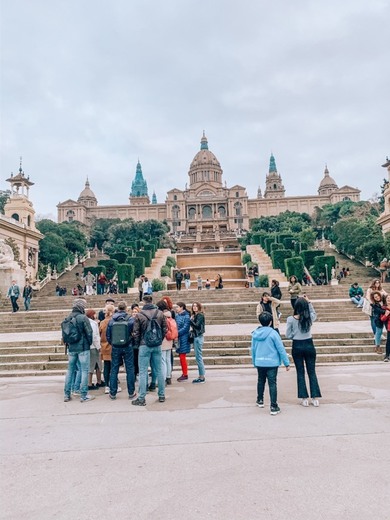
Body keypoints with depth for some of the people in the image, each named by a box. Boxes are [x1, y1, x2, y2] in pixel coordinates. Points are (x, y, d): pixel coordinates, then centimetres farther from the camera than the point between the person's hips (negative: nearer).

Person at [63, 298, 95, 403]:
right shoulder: (83, 318, -13)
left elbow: (64, 334, 10)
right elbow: (89, 333, -13)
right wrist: (89, 343, 4)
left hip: (71, 348, 6)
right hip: (83, 348, -6)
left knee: (70, 370, 15)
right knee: (84, 371, 1)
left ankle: (67, 395, 20)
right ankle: (84, 395, 4)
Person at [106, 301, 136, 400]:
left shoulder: (111, 320, -2)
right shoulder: (131, 319, -9)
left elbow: (108, 335, 3)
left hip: (115, 348, 2)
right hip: (128, 347, -2)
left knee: (114, 370, 10)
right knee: (130, 369, 7)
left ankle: (113, 393, 15)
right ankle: (131, 393, 13)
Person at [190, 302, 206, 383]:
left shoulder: (200, 315, -11)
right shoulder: (195, 315, 13)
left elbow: (196, 325, -21)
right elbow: (193, 326, 9)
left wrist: (191, 320, -10)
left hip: (198, 337, -9)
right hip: (196, 337, 9)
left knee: (198, 357, -4)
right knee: (198, 357, 13)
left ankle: (202, 377, 3)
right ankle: (201, 376, 20)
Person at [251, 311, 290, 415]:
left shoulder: (255, 333, 0)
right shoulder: (273, 333, -13)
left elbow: (253, 349, 8)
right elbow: (281, 349, -10)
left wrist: (254, 362, 21)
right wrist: (286, 363, -2)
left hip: (259, 362, 4)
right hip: (272, 363, -4)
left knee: (261, 381, 22)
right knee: (272, 384, 1)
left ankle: (260, 400, 37)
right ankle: (273, 407, 2)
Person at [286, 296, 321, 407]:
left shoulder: (291, 319, -12)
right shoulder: (310, 317, -7)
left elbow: (288, 335, -7)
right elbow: (314, 313, 18)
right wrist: (308, 302, 11)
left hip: (297, 346, -1)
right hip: (309, 345, 1)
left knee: (300, 373, 9)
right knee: (312, 372, 11)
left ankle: (304, 399, 12)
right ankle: (315, 398, 14)